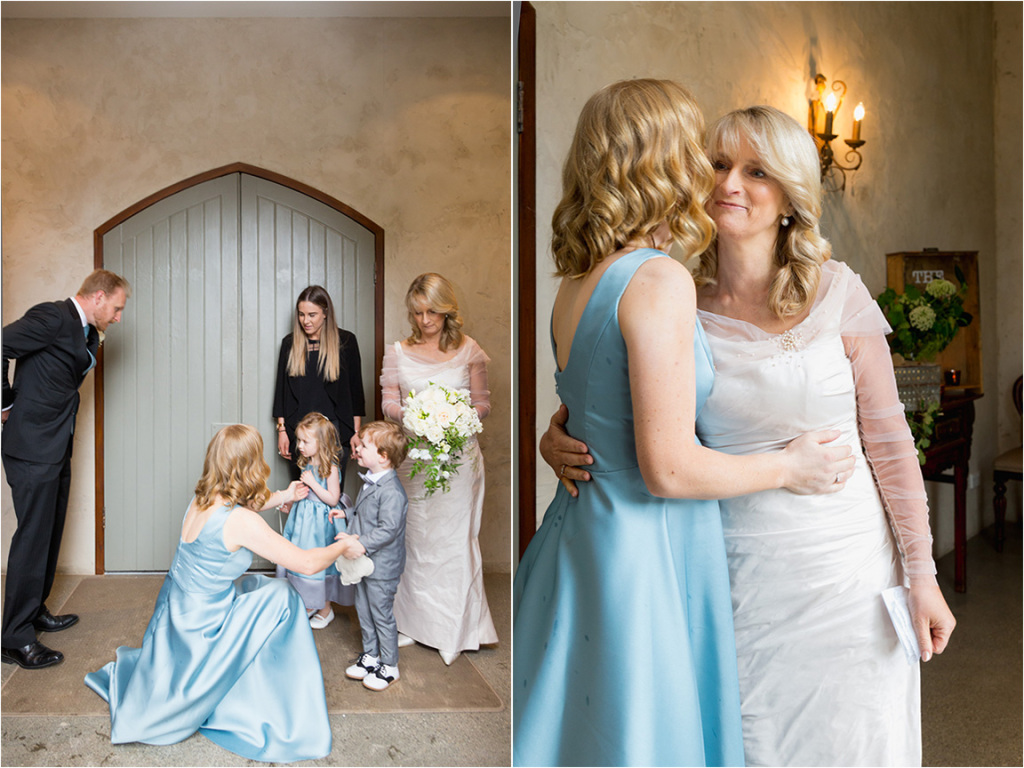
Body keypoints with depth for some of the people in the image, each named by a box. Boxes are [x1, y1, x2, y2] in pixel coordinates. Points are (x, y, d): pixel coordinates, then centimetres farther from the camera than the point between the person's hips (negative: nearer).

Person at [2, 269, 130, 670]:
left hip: (56, 447, 10)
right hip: (33, 448, -10)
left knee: (49, 535, 18)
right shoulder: (53, 317, -16)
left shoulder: (86, 333, 13)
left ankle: (35, 611, 33)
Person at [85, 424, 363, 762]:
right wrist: (343, 545, -4)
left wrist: (282, 496, 28)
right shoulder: (241, 522, -27)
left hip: (176, 610, 7)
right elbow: (307, 563, -22)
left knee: (277, 593, 15)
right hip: (196, 629, -7)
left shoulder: (201, 502, -4)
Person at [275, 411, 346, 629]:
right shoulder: (307, 464, 5)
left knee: (318, 564, 2)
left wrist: (312, 483, -24)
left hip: (319, 521, -8)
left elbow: (333, 499, -21)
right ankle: (308, 605, 30)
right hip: (302, 517, 8)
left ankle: (326, 609, 20)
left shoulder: (330, 468, -19)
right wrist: (292, 500, 13)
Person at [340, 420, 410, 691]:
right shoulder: (370, 481, 5)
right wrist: (346, 515, 12)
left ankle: (389, 666, 22)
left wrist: (362, 545, -33)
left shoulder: (391, 491, -26)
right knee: (364, 610, 20)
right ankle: (370, 655, 38)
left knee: (382, 615, 5)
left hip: (382, 566, -9)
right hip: (365, 563, 9)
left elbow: (388, 529, -29)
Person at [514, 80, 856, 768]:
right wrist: (791, 467, -5)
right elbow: (668, 469, -21)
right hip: (645, 554, -8)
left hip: (580, 528, 8)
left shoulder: (576, 280, 5)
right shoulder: (661, 281, -20)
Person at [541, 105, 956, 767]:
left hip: (848, 560, 0)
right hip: (740, 566, 1)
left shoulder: (837, 292, -6)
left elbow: (889, 439, -3)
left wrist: (922, 576, -2)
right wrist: (557, 438, -13)